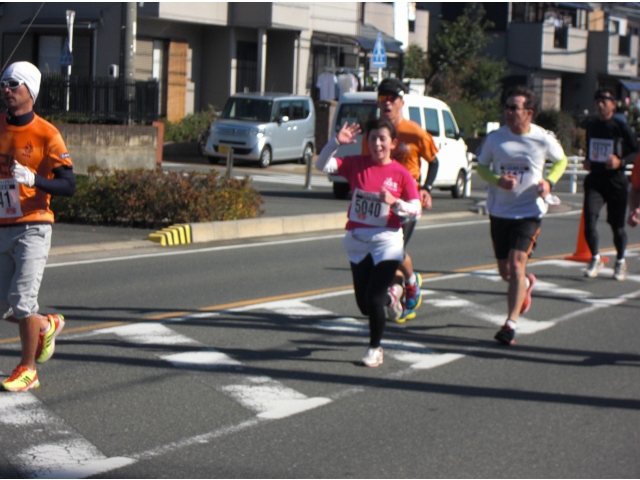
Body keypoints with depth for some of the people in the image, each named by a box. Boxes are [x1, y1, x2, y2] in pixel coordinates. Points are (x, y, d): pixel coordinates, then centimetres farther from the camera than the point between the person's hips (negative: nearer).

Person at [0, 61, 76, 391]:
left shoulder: (46, 134, -9)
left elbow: (68, 185, -11)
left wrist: (33, 180, -25)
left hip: (32, 227, -5)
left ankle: (27, 370, 8)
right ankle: (46, 326, 38)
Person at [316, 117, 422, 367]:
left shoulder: (401, 173, -5)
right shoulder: (356, 164, -1)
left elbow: (416, 211, -6)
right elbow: (322, 165, -11)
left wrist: (395, 203, -24)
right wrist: (336, 142, -25)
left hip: (387, 242, -3)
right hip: (357, 242, 3)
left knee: (374, 298, -10)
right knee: (364, 305, 8)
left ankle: (375, 348, 14)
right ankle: (388, 298, 45)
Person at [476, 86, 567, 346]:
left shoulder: (544, 139, -8)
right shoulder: (494, 138, -6)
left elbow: (561, 161, 10)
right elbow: (481, 166, 6)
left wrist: (549, 181, -9)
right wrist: (498, 180, -15)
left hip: (529, 211, -3)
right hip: (499, 210, 3)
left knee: (516, 264, -17)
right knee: (505, 271, 12)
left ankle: (511, 324, -12)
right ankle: (526, 284, 48)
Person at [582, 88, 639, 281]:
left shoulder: (621, 127, -7)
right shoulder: (591, 126, 9)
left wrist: (621, 161, -18)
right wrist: (587, 162, 7)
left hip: (616, 181, -3)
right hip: (594, 181, 3)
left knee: (617, 226, 7)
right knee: (589, 220, -13)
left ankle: (620, 261, 30)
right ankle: (595, 258, 7)